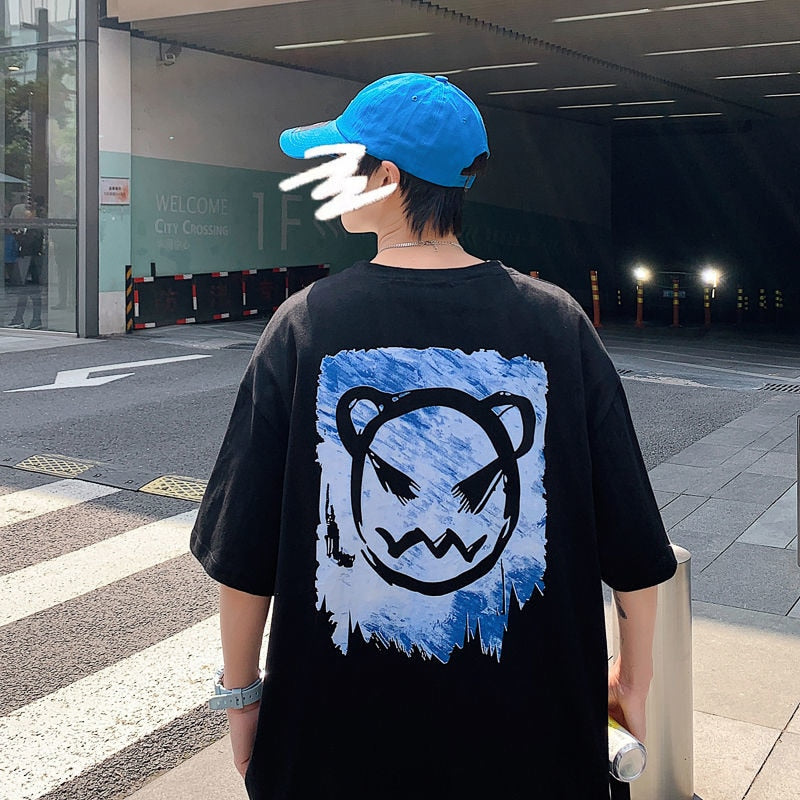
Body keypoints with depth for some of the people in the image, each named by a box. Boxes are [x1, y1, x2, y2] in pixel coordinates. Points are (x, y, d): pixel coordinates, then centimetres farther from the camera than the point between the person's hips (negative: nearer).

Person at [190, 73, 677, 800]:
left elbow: (242, 557, -9)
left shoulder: (306, 325, -13)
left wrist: (242, 691, 6)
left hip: (337, 737, 0)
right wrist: (634, 680, 10)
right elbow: (635, 550, -6)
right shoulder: (558, 324, -11)